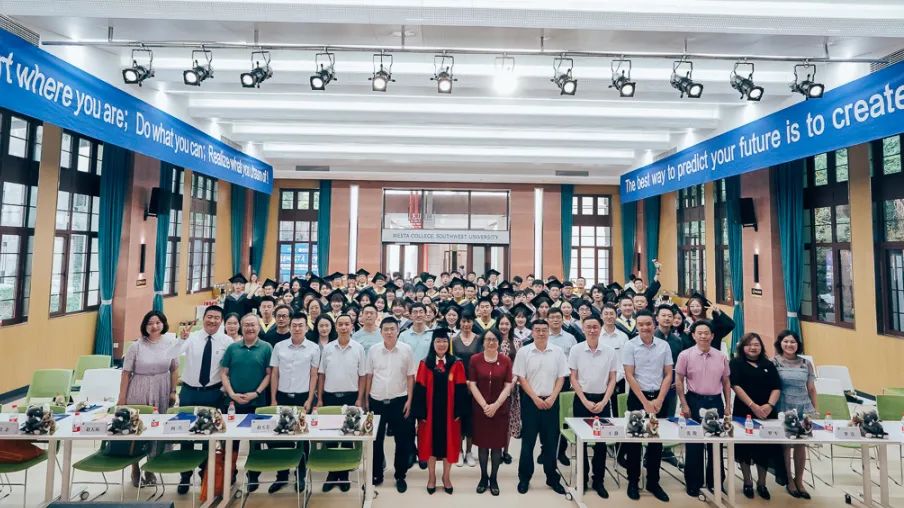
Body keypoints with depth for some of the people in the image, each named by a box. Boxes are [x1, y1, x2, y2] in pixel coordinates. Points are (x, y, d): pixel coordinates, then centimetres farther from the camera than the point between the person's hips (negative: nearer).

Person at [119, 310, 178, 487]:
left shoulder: (170, 343, -1)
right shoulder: (137, 346, -7)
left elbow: (174, 369, 7)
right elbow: (126, 372, -4)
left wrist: (173, 391, 5)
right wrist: (122, 398, -4)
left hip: (161, 394, 2)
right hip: (138, 393, -2)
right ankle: (135, 468, 27)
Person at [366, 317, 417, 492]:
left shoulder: (406, 349, -6)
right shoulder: (373, 350, -1)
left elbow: (410, 376, -2)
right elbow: (369, 376, 6)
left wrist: (409, 400, -5)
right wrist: (366, 399, 6)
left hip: (399, 401, -1)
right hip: (377, 401, 2)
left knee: (402, 440, 7)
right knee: (376, 440, 13)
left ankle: (400, 476, 24)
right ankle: (376, 474, 30)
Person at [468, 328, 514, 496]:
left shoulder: (506, 360, -2)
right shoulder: (475, 359, -3)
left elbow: (508, 386, -3)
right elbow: (472, 385, -4)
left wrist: (496, 405, -13)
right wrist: (484, 405, -13)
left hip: (500, 409, 0)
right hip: (480, 408, 0)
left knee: (497, 444, 7)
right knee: (483, 443, 8)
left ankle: (494, 478, 23)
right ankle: (483, 477, 25)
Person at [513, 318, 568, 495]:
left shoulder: (557, 352, 1)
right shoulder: (524, 352, -4)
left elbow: (561, 377, 3)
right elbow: (521, 378, -3)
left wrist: (552, 398, -7)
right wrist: (535, 398, -10)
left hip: (551, 401, 2)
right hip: (530, 401, -1)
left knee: (551, 441, 10)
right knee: (528, 440, 6)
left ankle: (552, 477, 25)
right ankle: (524, 478, 19)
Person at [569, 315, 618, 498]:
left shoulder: (610, 352, -2)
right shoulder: (576, 350, -5)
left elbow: (612, 380, 2)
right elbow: (573, 378, -3)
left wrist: (603, 402, -7)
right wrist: (585, 402, -9)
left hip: (602, 400, 1)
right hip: (582, 399, -1)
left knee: (601, 441, 6)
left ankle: (598, 480, 20)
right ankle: (582, 478, 21)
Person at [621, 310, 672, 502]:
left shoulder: (664, 346, 2)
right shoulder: (630, 346, -6)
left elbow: (668, 375, 4)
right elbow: (629, 376, -8)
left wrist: (659, 400, -5)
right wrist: (645, 402, -11)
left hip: (659, 398, 3)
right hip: (637, 397, -3)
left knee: (657, 441, 10)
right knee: (634, 441, 5)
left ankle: (653, 482, 24)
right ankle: (633, 482, 17)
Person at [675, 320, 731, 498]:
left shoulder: (721, 357, 4)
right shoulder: (685, 355, -7)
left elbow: (726, 382, 12)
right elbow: (679, 381, -4)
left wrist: (728, 405, 7)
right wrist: (684, 405, -8)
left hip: (716, 402, 3)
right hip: (694, 401, -3)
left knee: (716, 443, 11)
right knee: (693, 444, 4)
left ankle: (715, 482, 27)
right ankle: (693, 483, 17)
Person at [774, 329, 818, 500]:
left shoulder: (806, 363, 7)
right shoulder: (774, 362, -4)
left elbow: (811, 389, 12)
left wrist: (816, 409, 12)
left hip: (804, 409, 3)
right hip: (783, 410, -3)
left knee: (801, 445, 8)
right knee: (786, 445, 4)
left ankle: (799, 481, 22)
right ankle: (789, 481, 18)